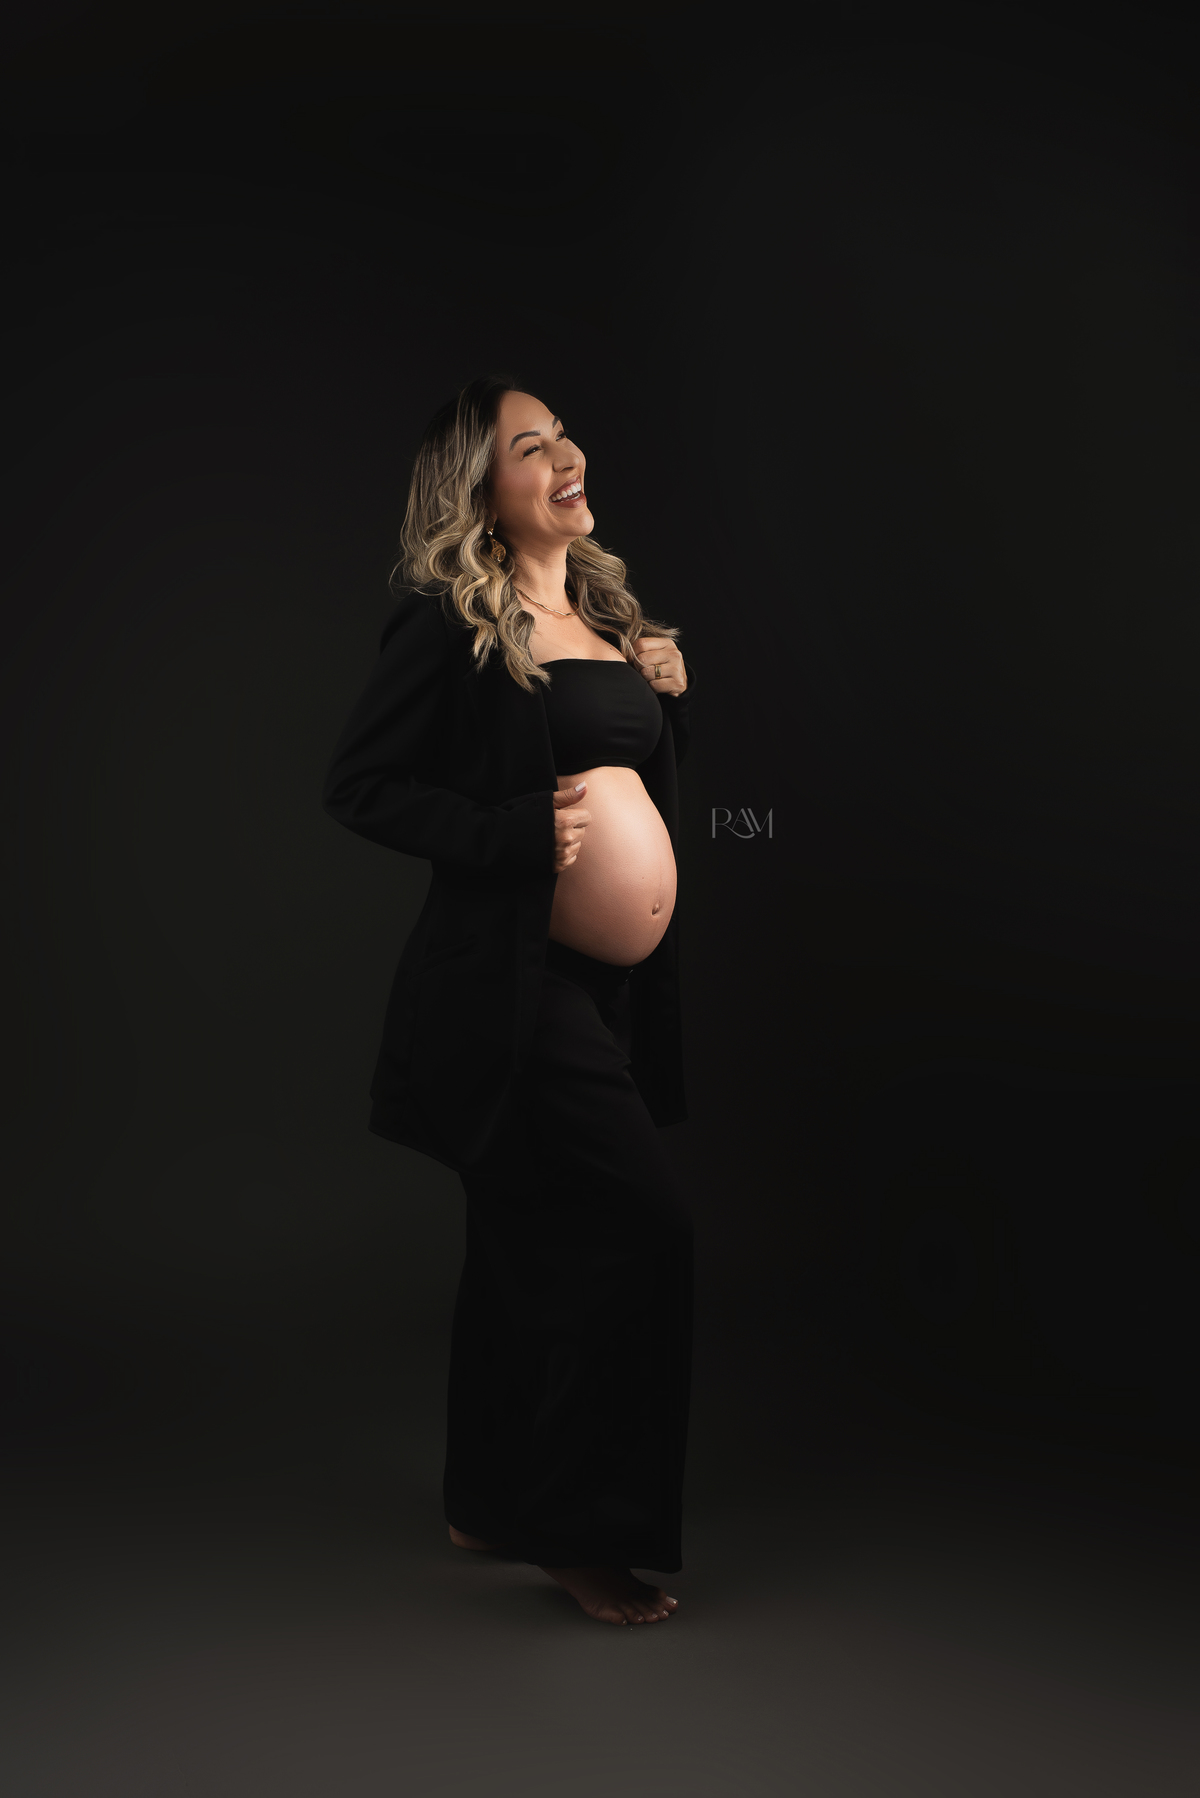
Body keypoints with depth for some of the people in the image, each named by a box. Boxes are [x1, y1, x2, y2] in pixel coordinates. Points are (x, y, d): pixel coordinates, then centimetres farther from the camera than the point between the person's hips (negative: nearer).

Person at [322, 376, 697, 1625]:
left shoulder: (608, 612, 14)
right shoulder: (449, 622, -9)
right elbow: (357, 785, -12)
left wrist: (668, 695, 4)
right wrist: (522, 832, -20)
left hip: (607, 972, 8)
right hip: (505, 979, -8)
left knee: (530, 1242, 15)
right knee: (638, 1225, -11)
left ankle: (492, 1504, 31)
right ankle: (583, 1531, 6)